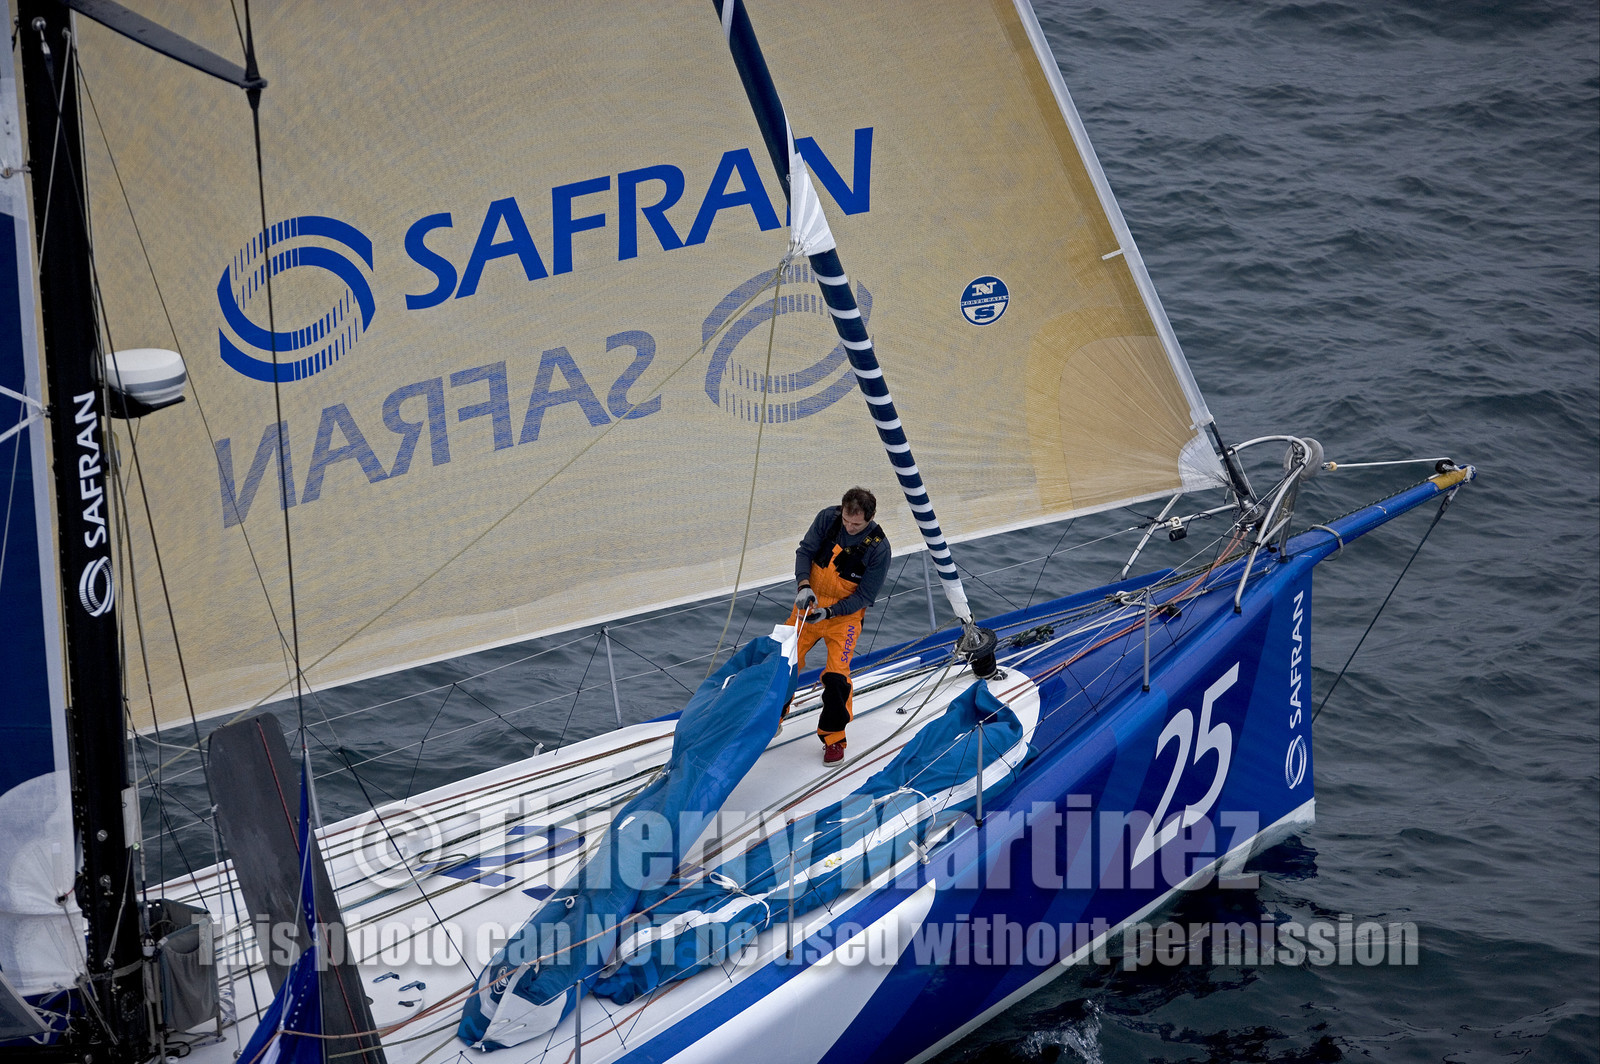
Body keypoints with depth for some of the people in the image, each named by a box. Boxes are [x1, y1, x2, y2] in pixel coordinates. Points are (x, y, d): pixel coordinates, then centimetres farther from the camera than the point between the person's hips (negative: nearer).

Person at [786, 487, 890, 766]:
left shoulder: (878, 548, -21)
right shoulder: (828, 518, -14)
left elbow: (865, 595, -15)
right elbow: (805, 551, -4)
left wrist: (829, 612, -25)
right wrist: (804, 586, -21)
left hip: (845, 612, -3)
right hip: (810, 601, 3)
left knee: (836, 676, -12)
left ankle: (834, 738, 7)